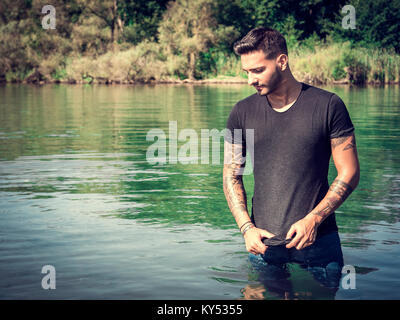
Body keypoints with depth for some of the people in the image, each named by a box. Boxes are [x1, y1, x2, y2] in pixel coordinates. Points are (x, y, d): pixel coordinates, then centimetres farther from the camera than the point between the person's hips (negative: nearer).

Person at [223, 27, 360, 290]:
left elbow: (350, 173, -2)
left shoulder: (328, 106, -3)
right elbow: (231, 175, 8)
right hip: (263, 244, 2)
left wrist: (313, 219, -12)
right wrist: (247, 227, -6)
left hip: (318, 241, -1)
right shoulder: (242, 113, 4)